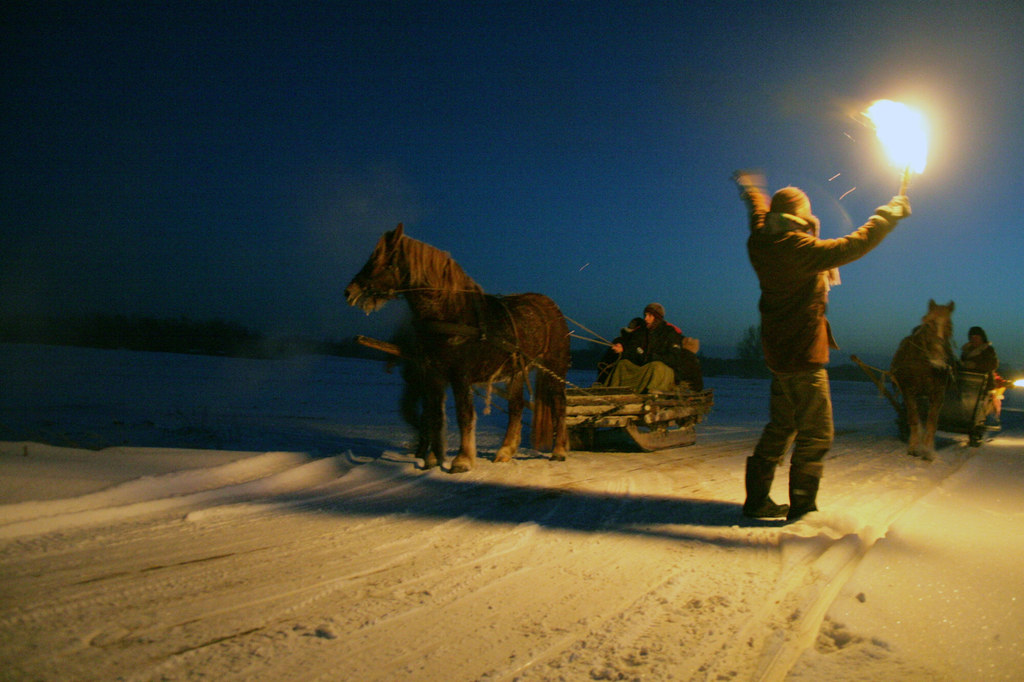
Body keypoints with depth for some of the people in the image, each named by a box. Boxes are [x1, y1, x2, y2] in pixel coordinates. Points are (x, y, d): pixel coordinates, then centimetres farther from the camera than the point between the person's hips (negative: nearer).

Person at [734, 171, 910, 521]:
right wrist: (892, 212, -1)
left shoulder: (761, 242, 4)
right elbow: (854, 244, -16)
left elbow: (759, 212, 25)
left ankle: (757, 499, 19)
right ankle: (802, 508, 2)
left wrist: (749, 186, 47)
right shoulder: (801, 248, -18)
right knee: (816, 434, -1)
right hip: (804, 355, -9)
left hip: (778, 353, 9)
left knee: (781, 427, 16)